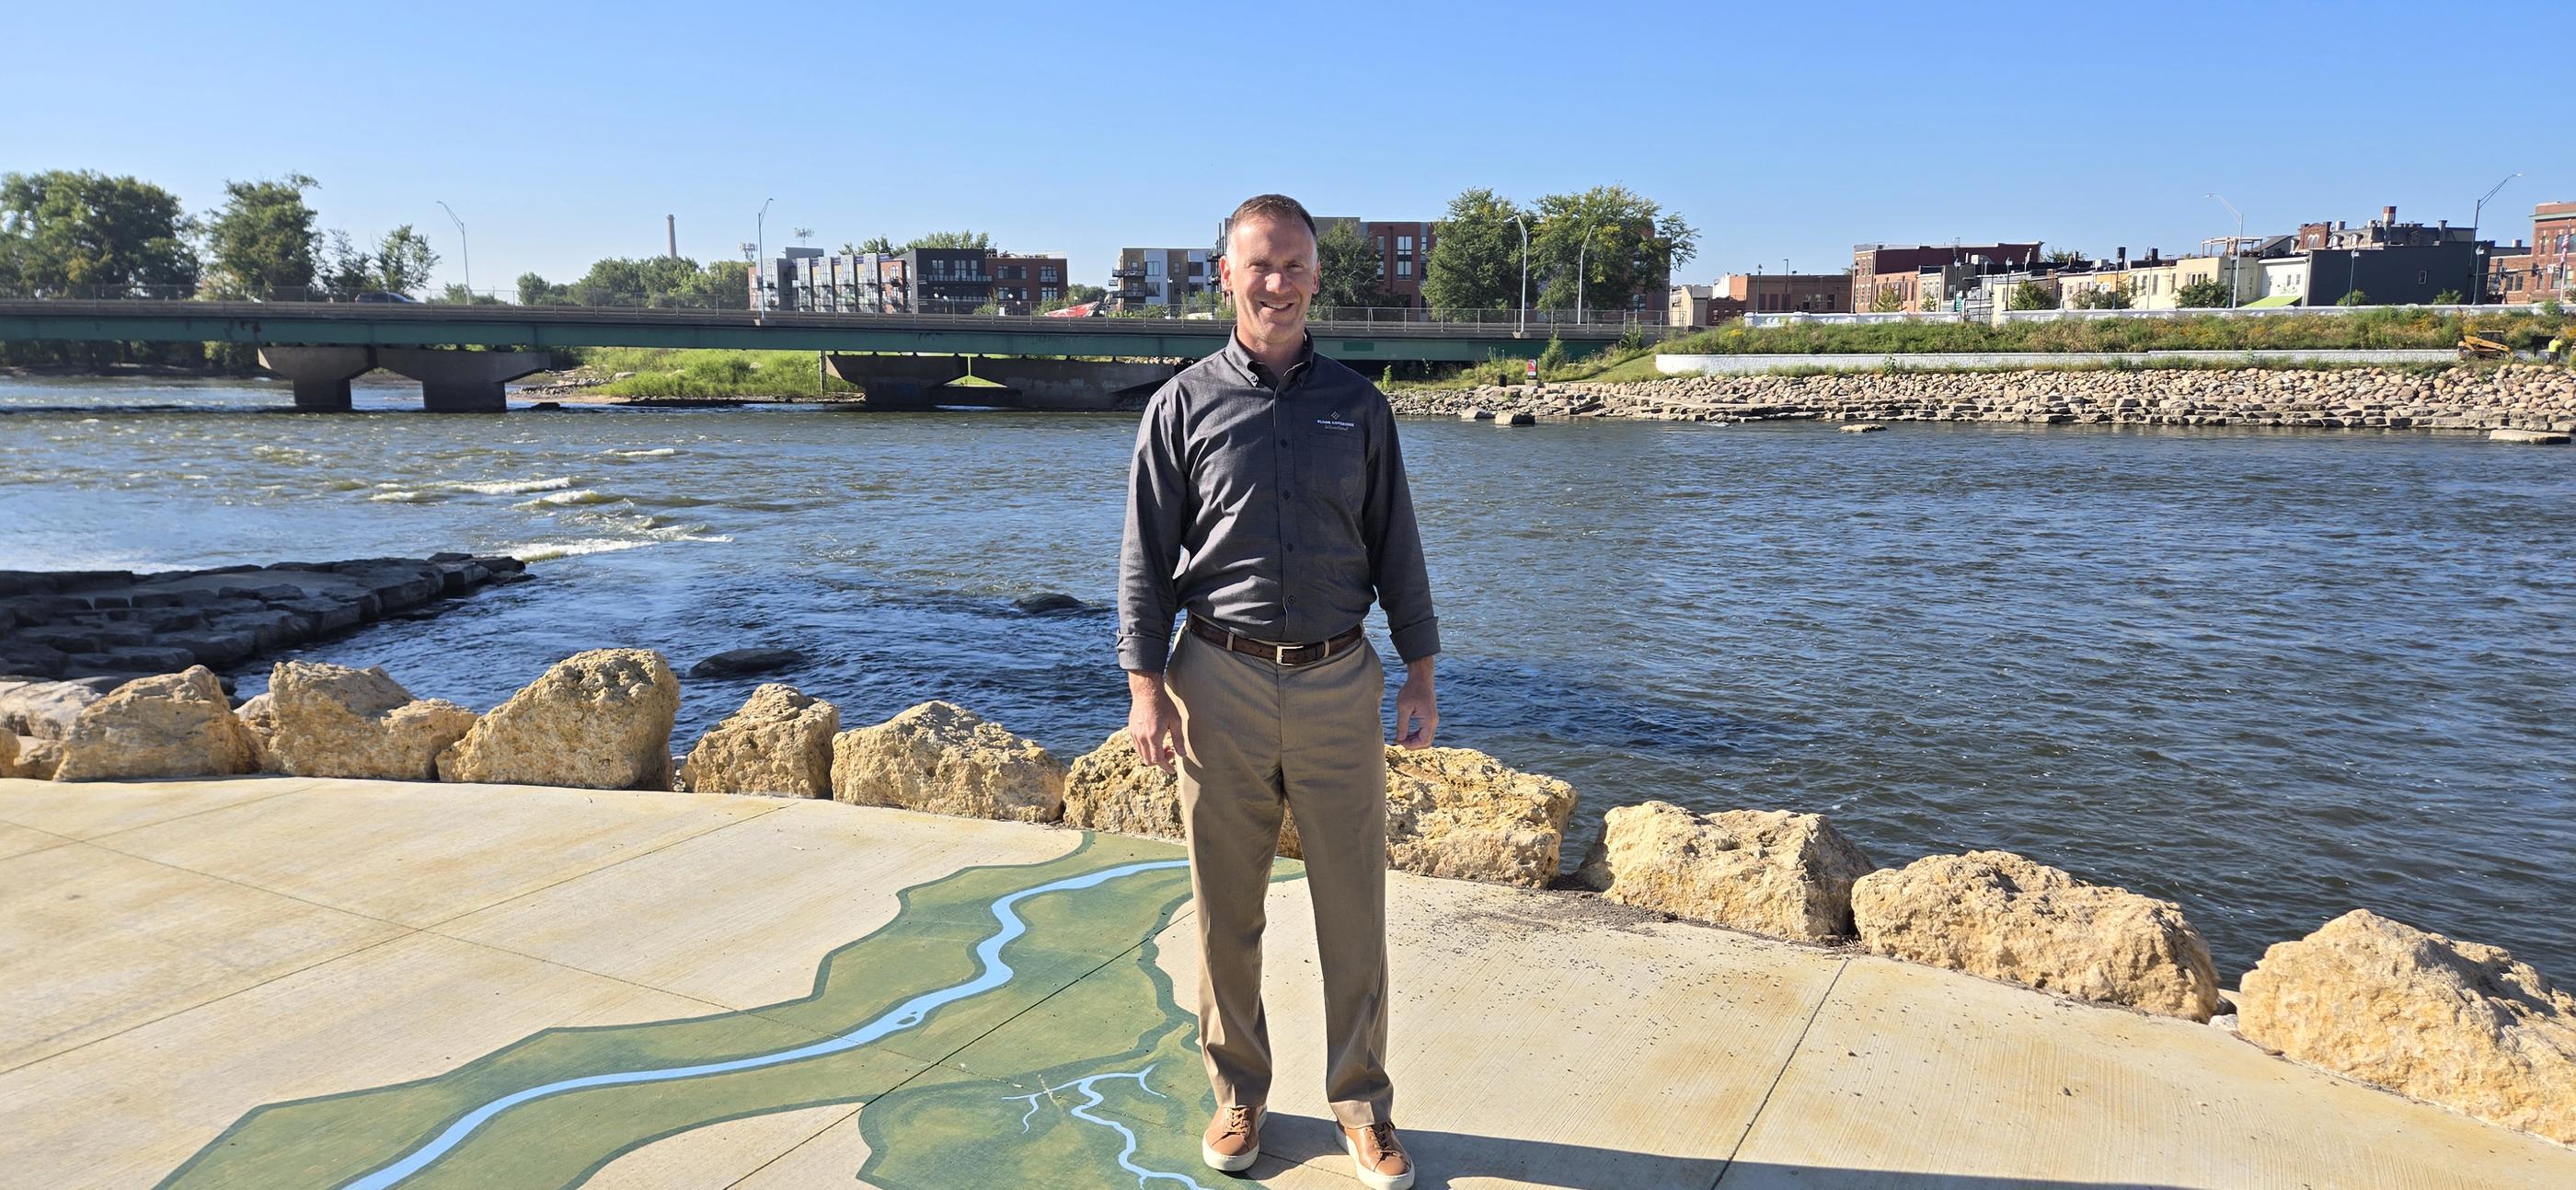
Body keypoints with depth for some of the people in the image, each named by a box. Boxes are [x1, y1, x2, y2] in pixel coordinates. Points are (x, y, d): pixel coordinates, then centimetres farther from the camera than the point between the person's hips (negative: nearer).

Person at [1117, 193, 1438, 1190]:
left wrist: (1421, 677, 7)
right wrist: (1144, 687, -5)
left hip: (1340, 682, 1)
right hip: (1220, 686, -1)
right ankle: (1237, 1096, 27)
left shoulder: (1358, 405, 7)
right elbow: (1146, 557, 3)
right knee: (1226, 910, 9)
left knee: (1354, 910, 7)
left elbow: (1395, 548, 10)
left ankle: (1361, 1103, 23)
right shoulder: (1183, 405, 3)